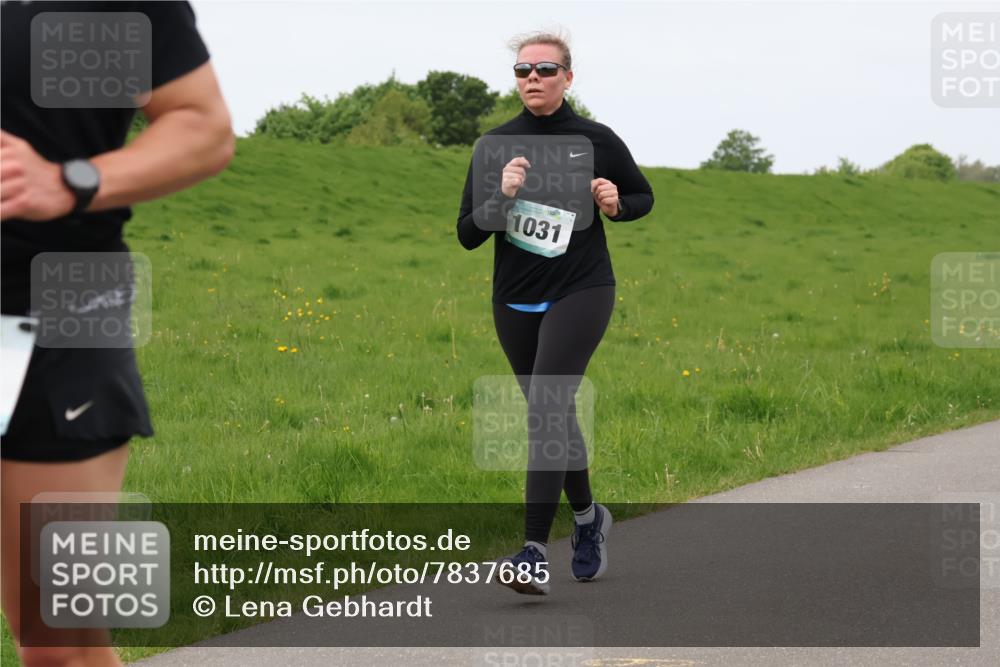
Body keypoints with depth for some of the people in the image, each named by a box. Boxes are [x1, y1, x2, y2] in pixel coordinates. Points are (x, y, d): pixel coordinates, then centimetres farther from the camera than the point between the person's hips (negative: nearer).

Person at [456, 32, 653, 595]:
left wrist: (617, 204, -9)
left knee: (546, 410, -18)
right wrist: (501, 196, -20)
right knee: (555, 415, 14)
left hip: (581, 293, -4)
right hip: (516, 301, 4)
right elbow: (467, 235, -2)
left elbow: (644, 197, 14)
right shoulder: (495, 145, 1)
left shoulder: (597, 140, -3)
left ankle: (536, 551, -23)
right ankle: (588, 518, 38)